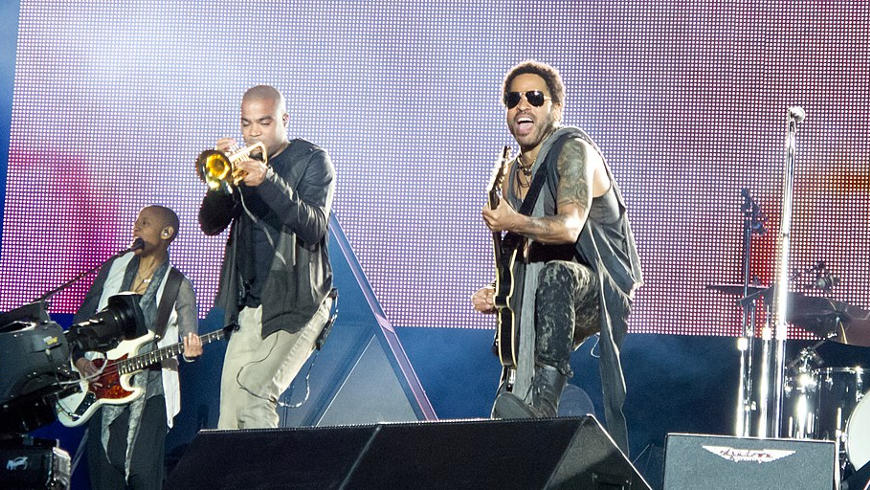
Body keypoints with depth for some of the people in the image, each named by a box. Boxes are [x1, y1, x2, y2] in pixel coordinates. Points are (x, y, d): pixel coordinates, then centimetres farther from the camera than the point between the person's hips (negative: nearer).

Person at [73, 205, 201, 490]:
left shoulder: (178, 286, 2)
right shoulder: (114, 268, 11)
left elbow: (189, 343, 2)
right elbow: (83, 317, 17)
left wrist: (191, 351, -22)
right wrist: (79, 358, 2)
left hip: (150, 390, -3)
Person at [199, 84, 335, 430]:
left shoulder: (312, 161, -2)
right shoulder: (240, 167, 12)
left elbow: (313, 228, -17)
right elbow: (210, 225, 3)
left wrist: (268, 181, -28)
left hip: (297, 303, -5)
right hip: (248, 307, 5)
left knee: (254, 396, -20)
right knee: (230, 412, 2)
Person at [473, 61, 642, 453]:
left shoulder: (573, 150, -12)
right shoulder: (513, 175, 13)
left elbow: (569, 227, -29)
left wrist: (515, 223, -47)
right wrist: (498, 296, 4)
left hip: (606, 285, -9)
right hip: (563, 302, 9)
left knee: (556, 274, -41)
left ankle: (543, 398, -48)